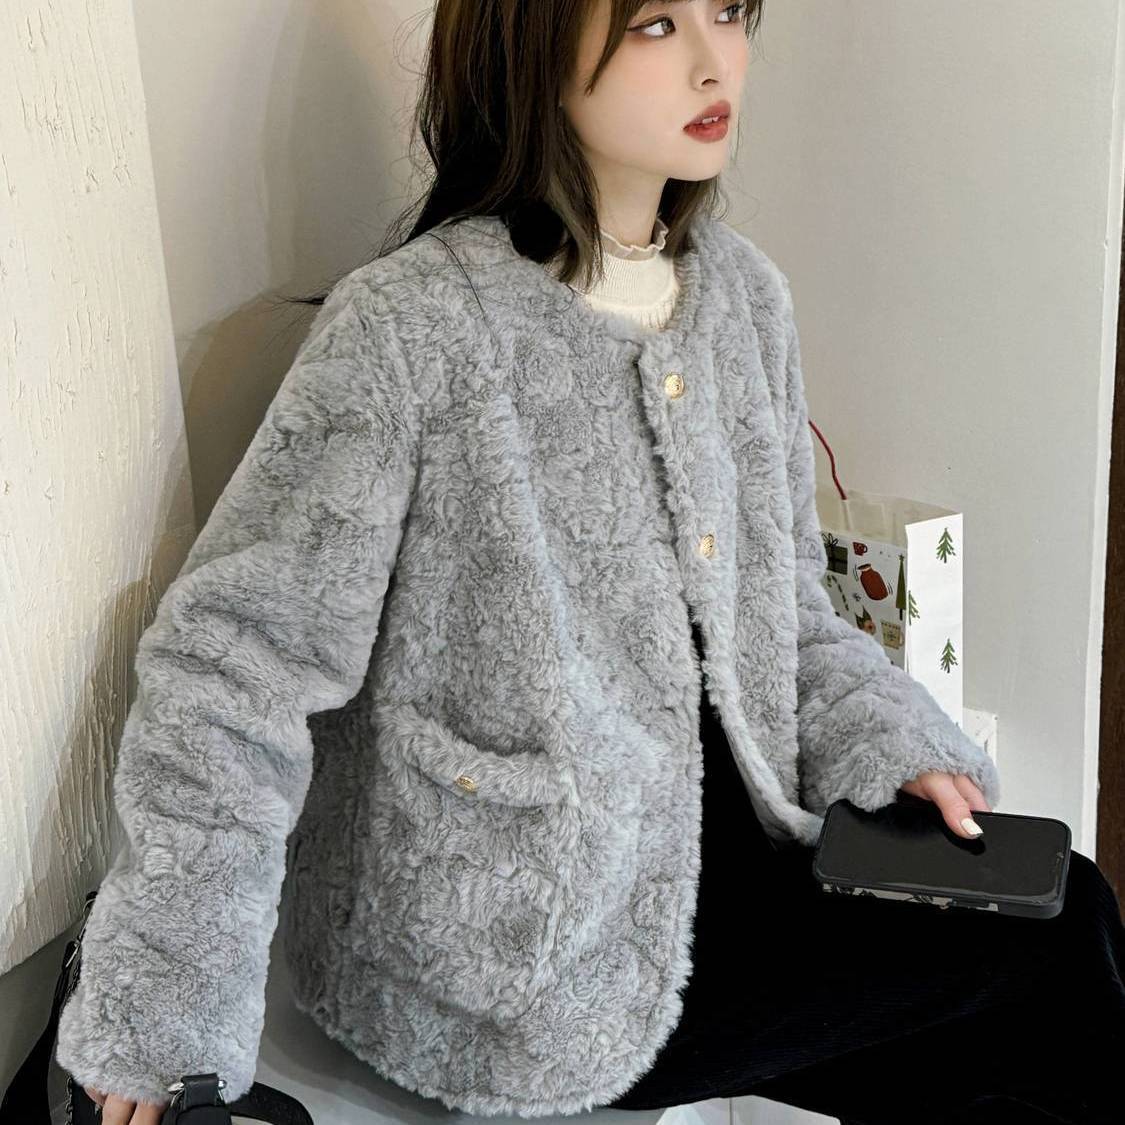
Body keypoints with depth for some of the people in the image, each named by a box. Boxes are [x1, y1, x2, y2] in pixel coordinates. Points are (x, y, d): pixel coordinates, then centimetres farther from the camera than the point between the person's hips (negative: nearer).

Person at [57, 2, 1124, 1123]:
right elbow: (232, 663, -17)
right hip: (513, 964, -6)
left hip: (730, 837, 7)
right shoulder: (405, 329, -17)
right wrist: (165, 1028, -19)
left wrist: (893, 743, -4)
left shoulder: (744, 293, 4)